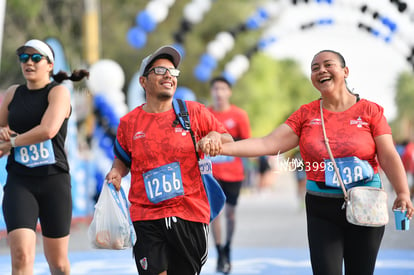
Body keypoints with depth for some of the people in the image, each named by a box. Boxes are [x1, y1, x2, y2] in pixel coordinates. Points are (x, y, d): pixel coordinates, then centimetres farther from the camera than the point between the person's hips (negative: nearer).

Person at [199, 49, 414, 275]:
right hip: (321, 208, 1)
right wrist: (222, 148, -18)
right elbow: (268, 144, -5)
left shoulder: (370, 111, -1)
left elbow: (389, 157, -6)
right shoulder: (306, 115, 3)